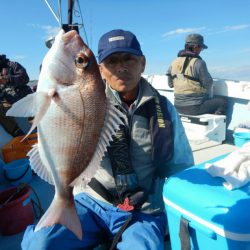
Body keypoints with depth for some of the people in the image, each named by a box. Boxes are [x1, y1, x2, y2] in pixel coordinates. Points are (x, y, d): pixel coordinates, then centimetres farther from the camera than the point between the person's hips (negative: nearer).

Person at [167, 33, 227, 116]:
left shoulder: (174, 62, 3)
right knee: (222, 102, 10)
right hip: (195, 107, -7)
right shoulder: (198, 63, -16)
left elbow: (170, 84, 11)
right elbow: (208, 84, -10)